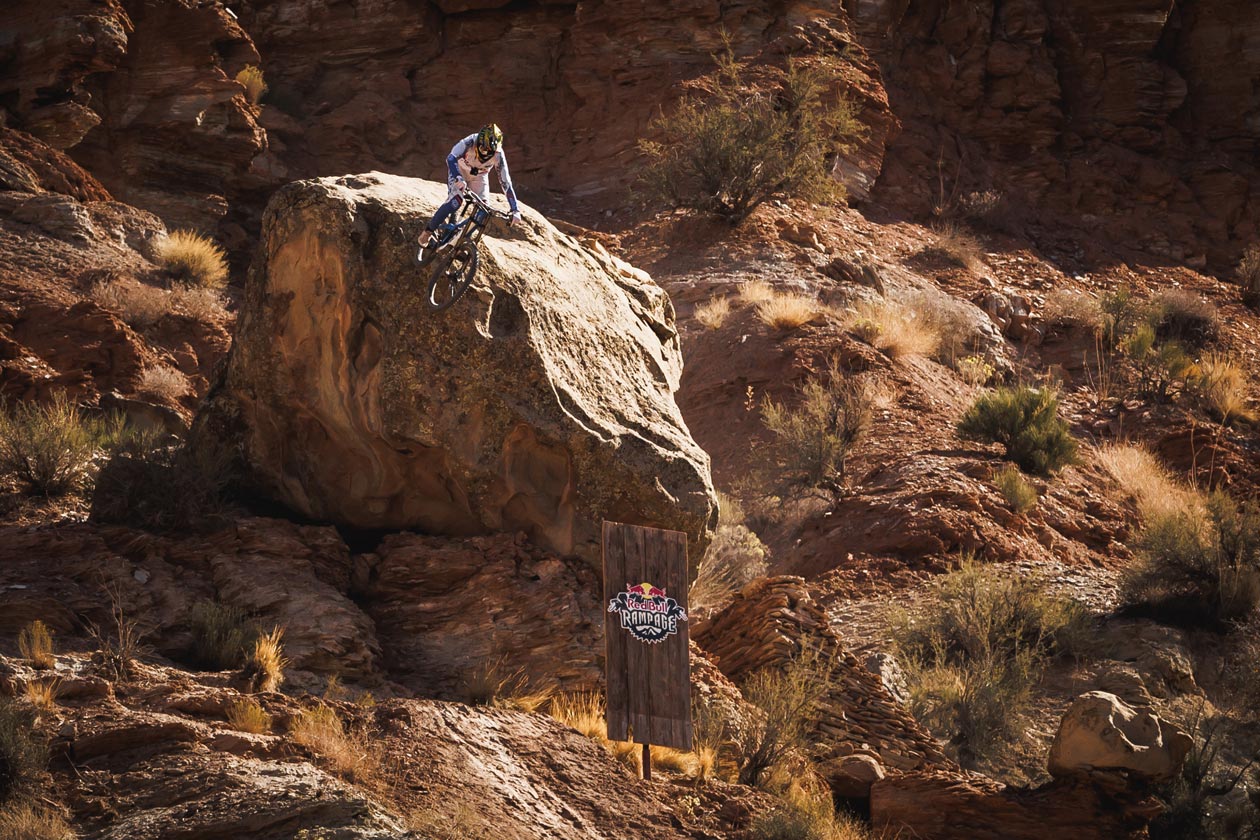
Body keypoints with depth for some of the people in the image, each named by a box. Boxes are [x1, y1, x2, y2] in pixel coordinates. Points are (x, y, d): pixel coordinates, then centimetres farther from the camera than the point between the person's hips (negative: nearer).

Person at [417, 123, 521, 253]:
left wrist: (515, 210, -30)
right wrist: (458, 179, -64)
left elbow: (506, 183, -25)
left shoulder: (498, 156, -30)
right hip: (459, 171, -3)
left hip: (479, 178, 3)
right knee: (455, 201, -26)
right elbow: (451, 158, -46)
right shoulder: (471, 142, -36)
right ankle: (428, 231, -9)